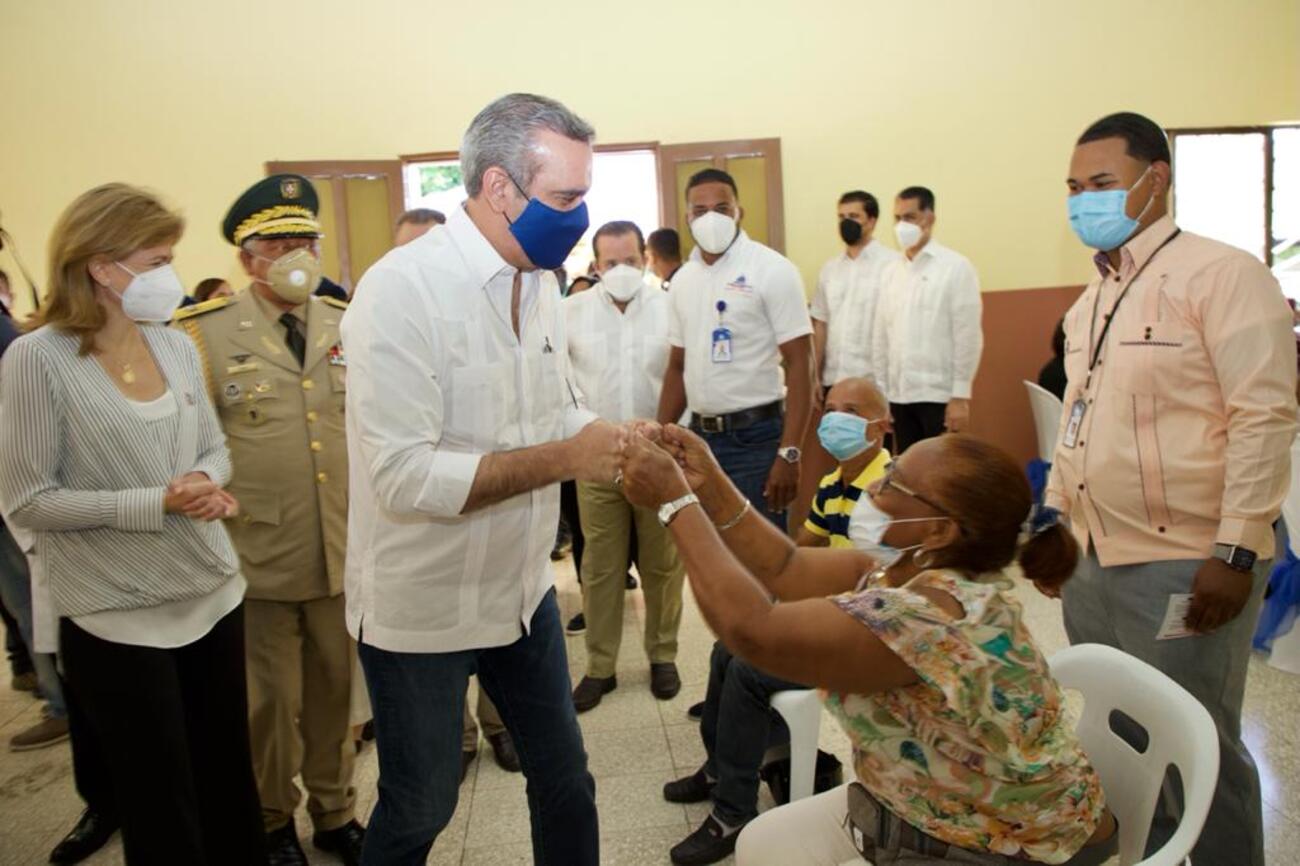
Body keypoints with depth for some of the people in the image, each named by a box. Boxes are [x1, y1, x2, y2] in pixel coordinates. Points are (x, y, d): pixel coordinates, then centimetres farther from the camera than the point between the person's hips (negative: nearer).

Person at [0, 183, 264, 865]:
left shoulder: (176, 347, 3)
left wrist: (207, 482, -10)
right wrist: (154, 504, -21)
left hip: (214, 594, 5)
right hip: (118, 619, -5)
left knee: (231, 779, 18)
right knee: (161, 805, 12)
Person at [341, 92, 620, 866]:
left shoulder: (539, 288, 2)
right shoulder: (402, 289, -22)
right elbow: (402, 477, -27)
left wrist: (618, 441, -9)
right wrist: (561, 460, -27)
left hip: (523, 591, 7)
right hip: (422, 609, -6)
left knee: (565, 779, 19)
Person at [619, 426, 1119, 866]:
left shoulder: (937, 617, -34)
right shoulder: (906, 569, -6)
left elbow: (752, 629, -36)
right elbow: (787, 569, -1)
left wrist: (675, 500, -29)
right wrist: (708, 484, -9)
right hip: (920, 809, 8)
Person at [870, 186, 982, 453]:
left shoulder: (956, 267, -3)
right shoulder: (892, 271, 10)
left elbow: (967, 336, -7)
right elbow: (880, 337, 10)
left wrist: (960, 396, -11)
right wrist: (880, 393, 7)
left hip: (939, 395, -4)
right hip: (899, 395, 4)